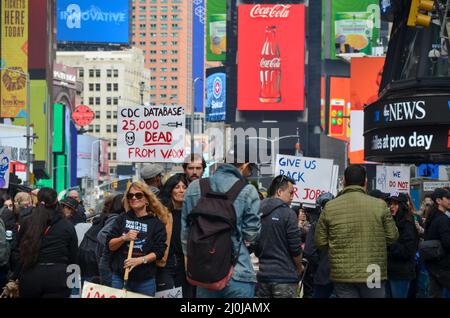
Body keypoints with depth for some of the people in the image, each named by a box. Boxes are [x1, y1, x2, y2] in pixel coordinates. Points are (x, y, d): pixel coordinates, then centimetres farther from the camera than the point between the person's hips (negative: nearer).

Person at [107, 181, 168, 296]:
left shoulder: (157, 223, 2)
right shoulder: (122, 219, 7)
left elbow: (159, 251, -4)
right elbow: (110, 245, 5)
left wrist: (141, 260, -18)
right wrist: (124, 238, -14)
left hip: (145, 280, -1)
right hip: (120, 277, 1)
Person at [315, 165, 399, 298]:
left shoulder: (329, 207, -3)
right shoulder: (379, 205, -6)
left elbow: (320, 242, 3)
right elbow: (392, 236, 2)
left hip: (342, 275, 1)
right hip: (373, 274, -1)